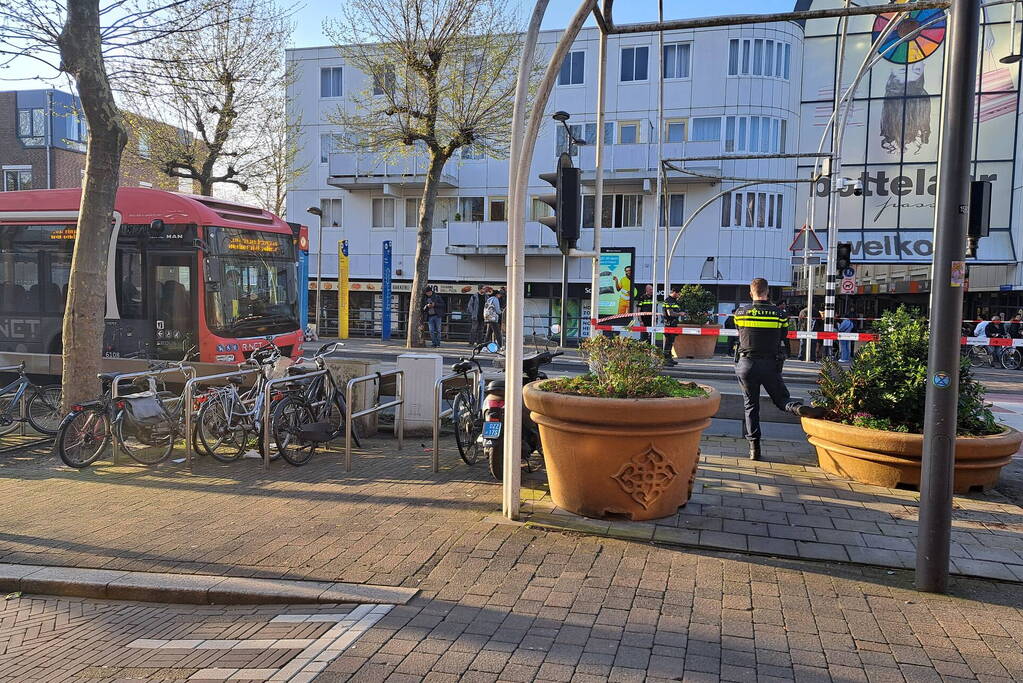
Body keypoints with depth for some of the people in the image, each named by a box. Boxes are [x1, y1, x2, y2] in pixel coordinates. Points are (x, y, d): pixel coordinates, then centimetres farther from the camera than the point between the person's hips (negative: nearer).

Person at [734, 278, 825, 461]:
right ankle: (800, 408, -22)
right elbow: (783, 338, 8)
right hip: (770, 364, 0)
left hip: (746, 364, 0)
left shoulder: (740, 313, -2)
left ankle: (754, 446, 6)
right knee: (782, 398, 12)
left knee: (750, 405, 9)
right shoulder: (779, 314, -2)